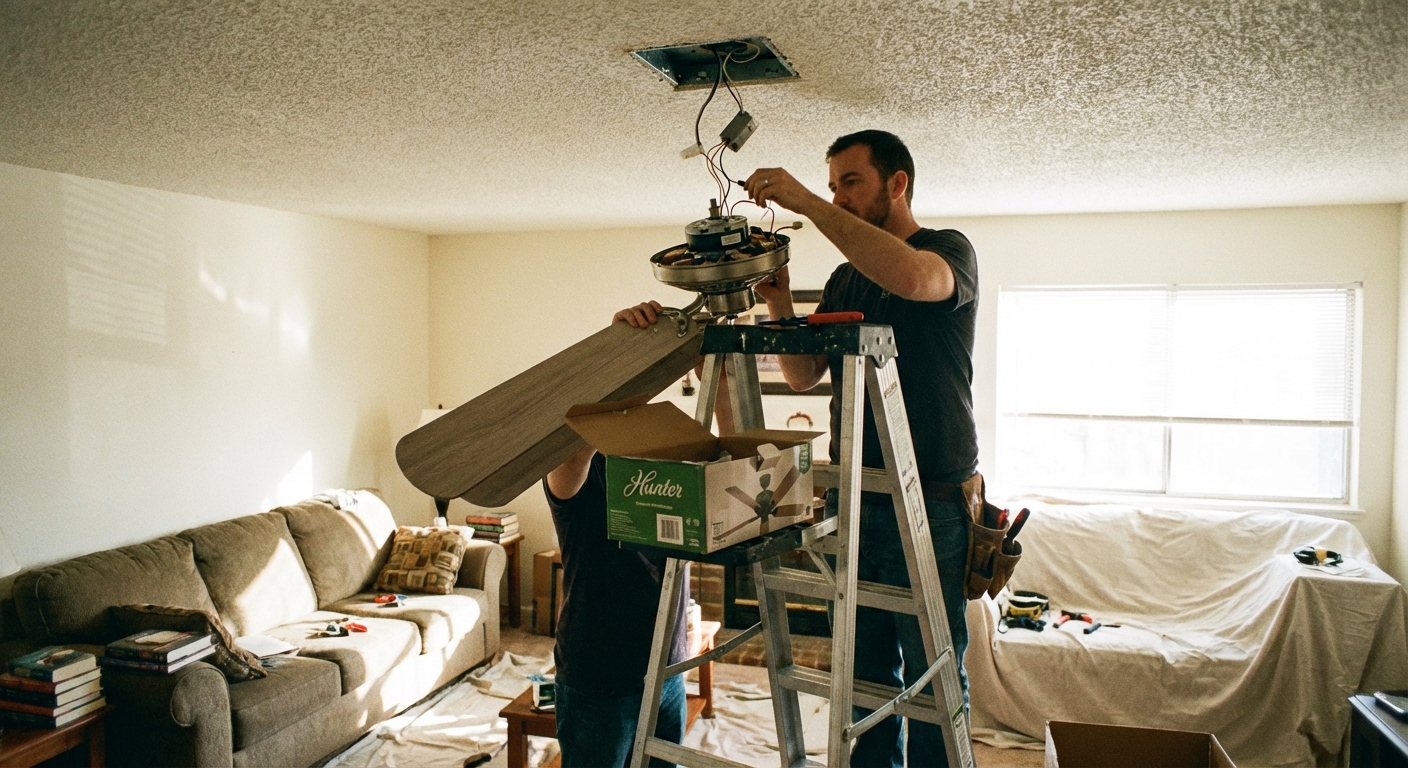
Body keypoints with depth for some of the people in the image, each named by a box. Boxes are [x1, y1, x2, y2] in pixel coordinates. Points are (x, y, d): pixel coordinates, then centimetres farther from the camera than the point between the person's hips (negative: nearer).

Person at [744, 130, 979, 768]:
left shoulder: (950, 251, -3)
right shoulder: (845, 280, 16)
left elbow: (913, 276, -29)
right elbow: (803, 375, 11)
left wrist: (807, 205, -25)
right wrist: (779, 303, -5)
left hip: (930, 505, -6)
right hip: (851, 503, 6)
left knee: (932, 678, 2)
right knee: (866, 674, 14)